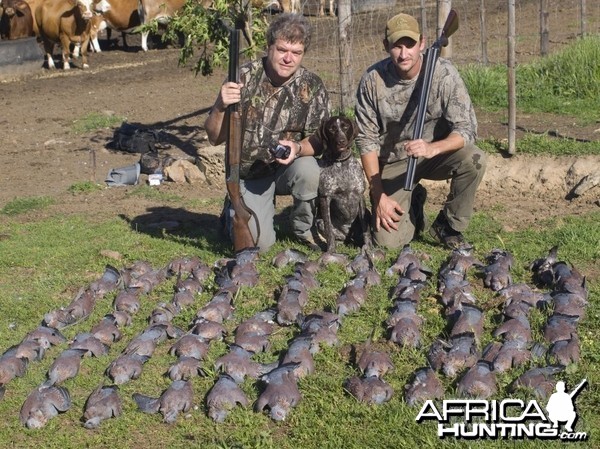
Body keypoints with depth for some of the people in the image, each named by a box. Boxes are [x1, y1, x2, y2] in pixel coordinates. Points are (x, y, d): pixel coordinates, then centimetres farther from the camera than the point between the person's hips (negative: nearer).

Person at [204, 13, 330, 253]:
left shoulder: (312, 86, -11)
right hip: (248, 175, -1)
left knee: (308, 170, -33)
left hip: (288, 167, 1)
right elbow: (214, 137, -12)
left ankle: (303, 227, -2)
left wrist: (297, 148, -31)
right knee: (258, 242, -15)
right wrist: (221, 106, -33)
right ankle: (234, 210, 21)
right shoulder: (243, 77, -13)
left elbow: (319, 140, -8)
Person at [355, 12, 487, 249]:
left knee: (474, 159, -32)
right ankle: (413, 204, 20)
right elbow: (367, 140, -9)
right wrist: (379, 196, -13)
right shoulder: (372, 80, -14)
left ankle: (448, 226, -6)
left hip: (437, 153, 0)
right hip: (392, 162, 0)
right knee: (388, 240, -16)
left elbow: (466, 129, -19)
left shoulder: (444, 73, -17)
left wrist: (431, 148, -40)